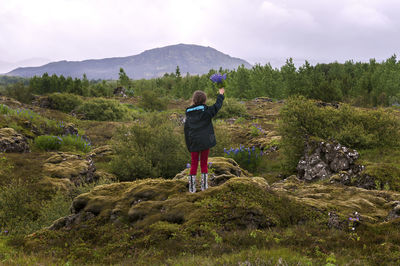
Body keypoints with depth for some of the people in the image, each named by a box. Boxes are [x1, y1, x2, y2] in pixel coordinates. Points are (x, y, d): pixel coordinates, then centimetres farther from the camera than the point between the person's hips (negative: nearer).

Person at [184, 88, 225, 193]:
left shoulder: (189, 114, 4)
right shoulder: (206, 111, -8)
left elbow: (186, 130, 6)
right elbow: (217, 106, 4)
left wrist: (188, 145, 13)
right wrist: (221, 94, 20)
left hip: (194, 143, 2)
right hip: (205, 141, -2)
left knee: (193, 164, 9)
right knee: (204, 163, 10)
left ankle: (192, 187, 7)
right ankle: (204, 185, 11)